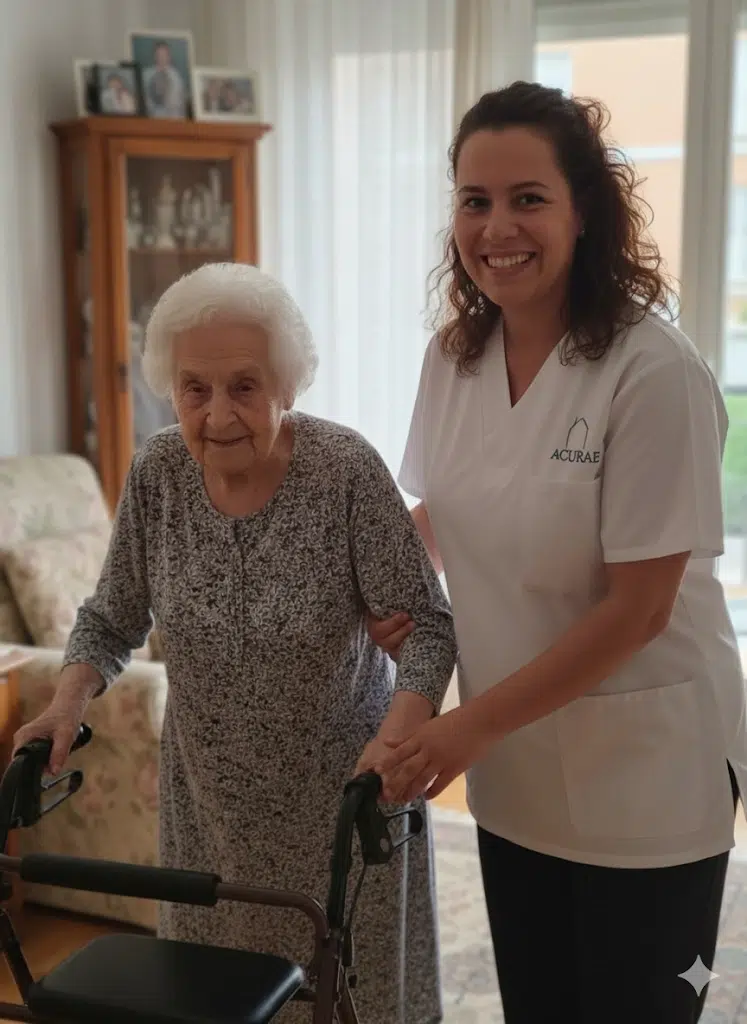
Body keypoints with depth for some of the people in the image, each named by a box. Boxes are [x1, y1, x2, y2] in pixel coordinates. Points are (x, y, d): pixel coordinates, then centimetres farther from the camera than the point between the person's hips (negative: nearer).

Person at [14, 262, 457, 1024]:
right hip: (209, 794, 3)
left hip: (341, 788, -3)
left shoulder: (346, 469, -20)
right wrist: (70, 699, -15)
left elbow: (425, 624, -18)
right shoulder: (156, 473, -9)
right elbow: (111, 620, 2)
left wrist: (398, 732, -33)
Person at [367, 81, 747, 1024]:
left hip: (643, 773, -5)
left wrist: (473, 723, -19)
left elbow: (636, 609, -20)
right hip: (512, 763, 5)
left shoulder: (652, 372, -21)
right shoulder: (454, 354, -2)